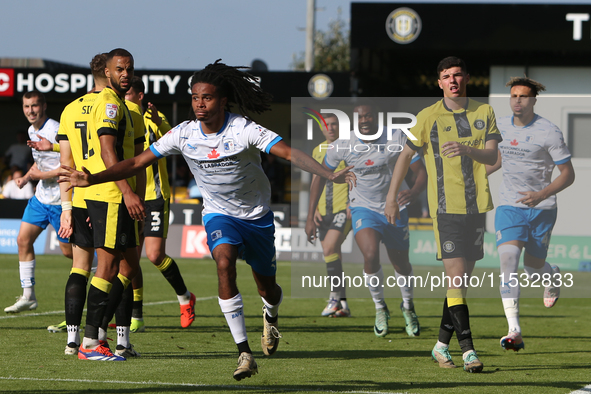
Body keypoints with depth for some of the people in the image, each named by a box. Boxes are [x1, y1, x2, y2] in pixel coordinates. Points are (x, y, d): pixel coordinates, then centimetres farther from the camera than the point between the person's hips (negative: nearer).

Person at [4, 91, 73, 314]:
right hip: (40, 196, 8)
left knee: (68, 250, 0)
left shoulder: (55, 131, -19)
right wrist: (27, 177, 10)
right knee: (23, 240, 0)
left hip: (60, 199, -8)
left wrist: (41, 175, -18)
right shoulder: (32, 131, 9)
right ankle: (28, 296, 4)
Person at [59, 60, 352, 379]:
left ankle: (270, 317, 53)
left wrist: (331, 176, -42)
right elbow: (138, 163, -7)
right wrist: (92, 179, -18)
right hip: (219, 213, 1)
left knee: (267, 288, 11)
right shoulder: (184, 134, -12)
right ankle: (244, 352, -28)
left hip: (257, 216, 0)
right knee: (225, 264, -30)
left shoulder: (244, 130, -21)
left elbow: (289, 153, -28)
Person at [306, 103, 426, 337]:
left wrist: (414, 192, -37)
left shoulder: (397, 139, -16)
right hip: (363, 209, -1)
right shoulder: (343, 146, -13)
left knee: (401, 264, 12)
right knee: (370, 255, -26)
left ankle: (407, 307, 43)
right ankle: (380, 308, -3)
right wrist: (311, 217, -5)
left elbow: (421, 172, -13)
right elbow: (320, 178, -1)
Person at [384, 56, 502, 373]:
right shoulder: (428, 117, 0)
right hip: (446, 206, -4)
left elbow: (492, 156, -2)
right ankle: (468, 350, -16)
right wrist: (391, 196, 8)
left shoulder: (484, 112, 8)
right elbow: (406, 155, 9)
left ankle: (442, 344, 20)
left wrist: (466, 150, -22)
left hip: (476, 205, 4)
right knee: (456, 277, -13)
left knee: (463, 278, 8)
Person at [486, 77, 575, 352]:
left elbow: (568, 174, -9)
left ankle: (552, 276, 48)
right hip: (509, 206, 2)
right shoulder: (501, 127, 3)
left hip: (542, 208, -2)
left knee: (533, 271, 7)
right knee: (508, 261, -19)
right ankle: (514, 331, -24)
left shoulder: (549, 132, -12)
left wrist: (541, 195, -23)